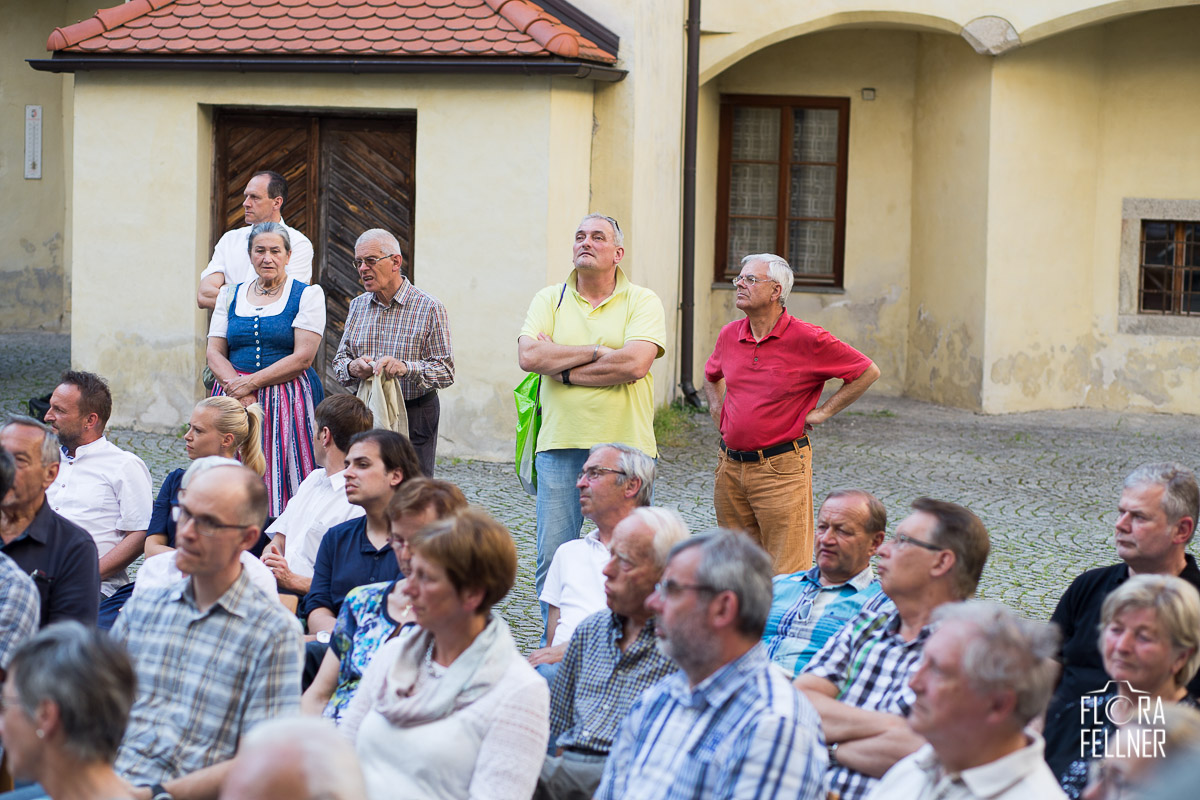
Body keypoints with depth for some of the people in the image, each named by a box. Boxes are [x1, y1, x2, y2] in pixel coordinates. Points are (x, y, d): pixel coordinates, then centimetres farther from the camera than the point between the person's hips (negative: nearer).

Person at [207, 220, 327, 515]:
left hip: (288, 400, -3)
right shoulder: (230, 295, 15)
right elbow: (215, 353, 8)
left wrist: (251, 383, -12)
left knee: (284, 485, -10)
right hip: (234, 401, 3)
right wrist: (238, 390, -10)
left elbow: (302, 357, -6)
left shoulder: (307, 295, 2)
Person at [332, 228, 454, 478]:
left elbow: (446, 371, -9)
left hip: (414, 417, -4)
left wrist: (406, 368, -26)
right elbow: (339, 360, 13)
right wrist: (352, 368, -11)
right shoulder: (357, 305, 12)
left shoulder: (429, 308, -5)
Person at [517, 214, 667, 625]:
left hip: (624, 446, -2)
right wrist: (599, 352, -9)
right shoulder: (549, 300, 10)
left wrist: (564, 369, -9)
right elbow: (528, 356, -7)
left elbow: (634, 364, -14)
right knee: (552, 562, 3)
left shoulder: (642, 302, 2)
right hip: (560, 445, 2)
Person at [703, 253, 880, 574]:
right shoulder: (729, 336, 8)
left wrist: (823, 412, -3)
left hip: (781, 469, -6)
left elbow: (868, 372, -2)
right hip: (731, 465, 6)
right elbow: (712, 374, 32)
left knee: (787, 577, -6)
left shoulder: (807, 339, -10)